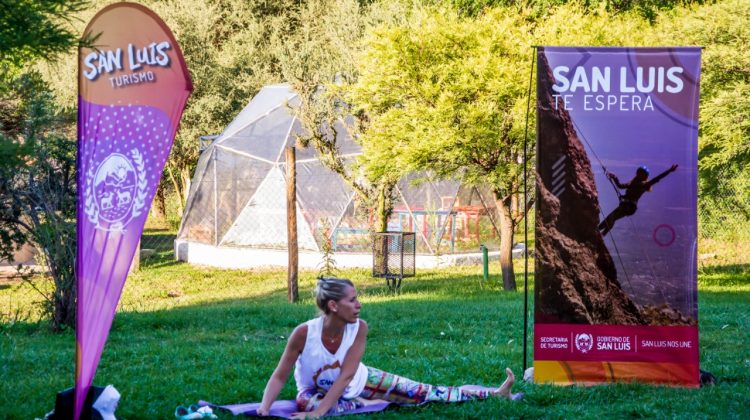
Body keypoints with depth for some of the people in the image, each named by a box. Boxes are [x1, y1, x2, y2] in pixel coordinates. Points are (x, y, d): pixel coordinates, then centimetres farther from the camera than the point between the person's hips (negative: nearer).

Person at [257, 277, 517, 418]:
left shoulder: (358, 328, -25)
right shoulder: (304, 333, -32)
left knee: (424, 394, -1)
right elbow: (279, 377, -26)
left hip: (358, 382, 2)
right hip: (316, 390, -2)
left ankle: (495, 394, 10)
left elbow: (346, 375, -28)